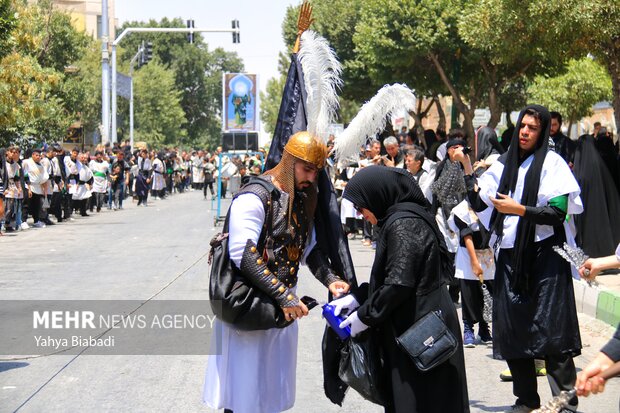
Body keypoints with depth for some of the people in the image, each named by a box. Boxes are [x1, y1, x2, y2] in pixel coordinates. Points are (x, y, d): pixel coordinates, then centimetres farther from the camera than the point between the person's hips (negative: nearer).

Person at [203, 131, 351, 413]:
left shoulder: (302, 200, 8)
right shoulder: (255, 196, -18)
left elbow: (309, 249, 13)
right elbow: (243, 254, -25)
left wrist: (329, 279, -6)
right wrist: (283, 295, -27)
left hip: (284, 304, 8)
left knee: (273, 384, 15)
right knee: (244, 389, 1)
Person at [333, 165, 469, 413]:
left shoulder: (402, 225, -18)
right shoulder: (403, 218, 13)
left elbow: (398, 284, -22)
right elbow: (389, 276, 18)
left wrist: (365, 316, -12)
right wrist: (357, 297, 9)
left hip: (420, 330, -10)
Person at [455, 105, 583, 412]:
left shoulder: (552, 163, -2)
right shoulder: (504, 165, 12)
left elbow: (558, 212, -10)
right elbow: (479, 204, 8)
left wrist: (519, 209, -19)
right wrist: (468, 170, -2)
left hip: (545, 255, -5)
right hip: (510, 256, 5)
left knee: (550, 330, -8)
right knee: (512, 328, 5)